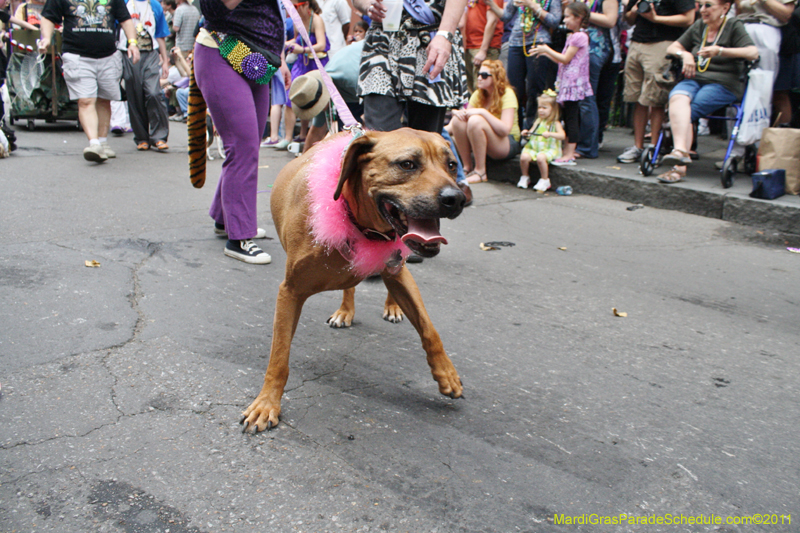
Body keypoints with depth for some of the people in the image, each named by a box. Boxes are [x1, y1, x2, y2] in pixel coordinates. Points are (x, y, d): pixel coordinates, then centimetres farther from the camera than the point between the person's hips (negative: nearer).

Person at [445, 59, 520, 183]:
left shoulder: (507, 94, -13)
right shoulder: (478, 94, 6)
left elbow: (505, 129, -25)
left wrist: (482, 112, -28)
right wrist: (456, 112, -20)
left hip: (509, 144, -6)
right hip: (481, 143, 6)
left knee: (475, 120, -32)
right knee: (458, 119, -19)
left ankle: (480, 172, -22)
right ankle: (467, 167, -10)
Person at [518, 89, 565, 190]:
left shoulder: (555, 123, 1)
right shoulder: (538, 121, 17)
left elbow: (562, 135, -13)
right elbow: (532, 132, 24)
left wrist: (550, 134, -29)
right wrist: (526, 133, 0)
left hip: (549, 149, -5)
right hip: (533, 147, 5)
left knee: (540, 158, -37)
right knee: (524, 157, -25)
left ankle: (545, 180, -16)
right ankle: (525, 177, 1)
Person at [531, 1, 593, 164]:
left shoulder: (579, 36, -12)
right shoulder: (572, 36, 19)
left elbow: (565, 59, -14)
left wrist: (547, 50, -6)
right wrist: (545, 52, 14)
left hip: (573, 83, -10)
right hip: (566, 83, 10)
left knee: (572, 119, -9)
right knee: (567, 118, 11)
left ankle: (570, 155, -8)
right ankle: (567, 151, 16)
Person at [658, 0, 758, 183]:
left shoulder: (734, 26, 4)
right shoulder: (698, 26, 21)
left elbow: (753, 53, -11)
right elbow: (672, 47, 24)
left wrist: (720, 51, -22)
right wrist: (685, 54, 1)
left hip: (723, 84, -4)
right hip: (694, 78, 4)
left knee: (688, 111, -30)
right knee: (677, 98, -32)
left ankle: (679, 167, -34)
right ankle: (681, 151, -46)